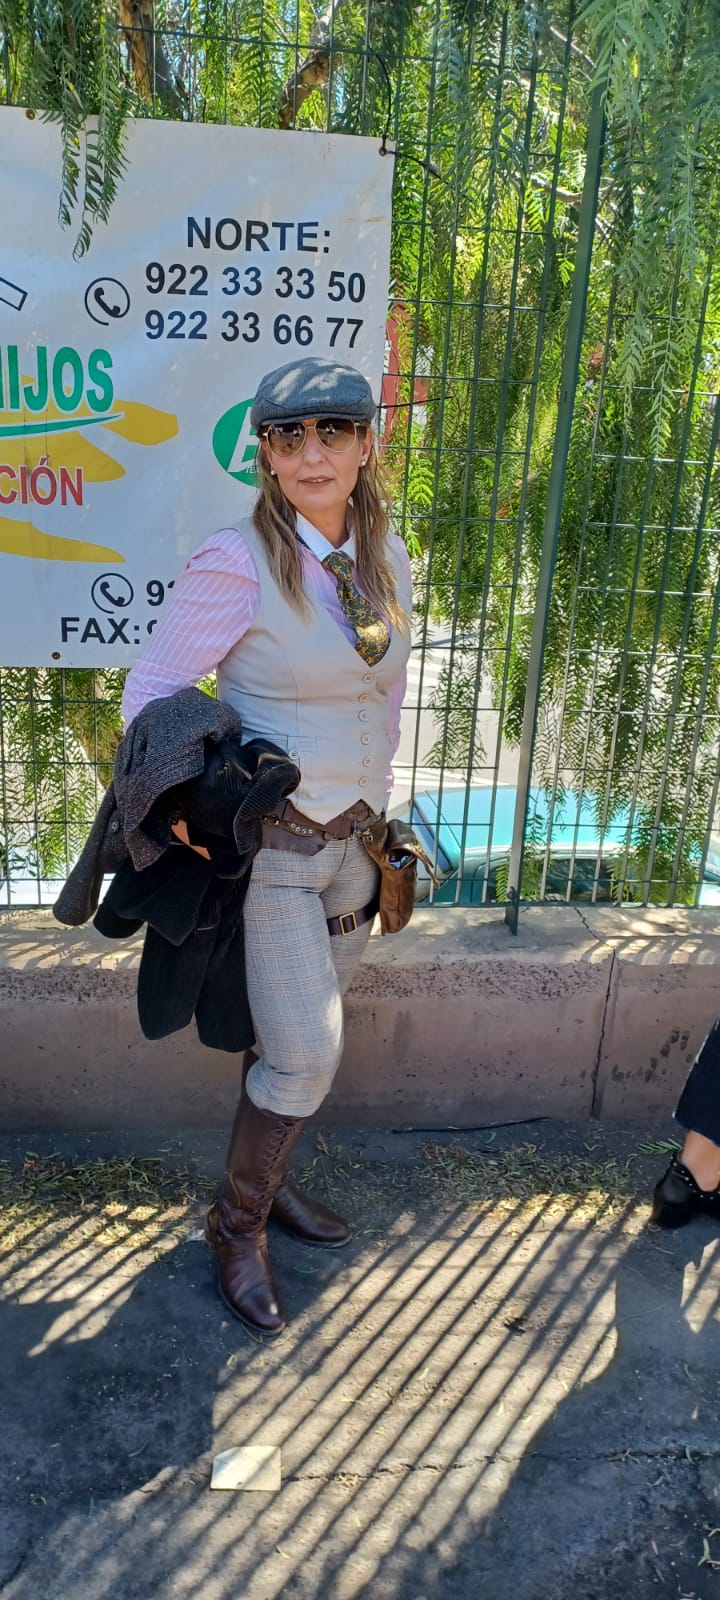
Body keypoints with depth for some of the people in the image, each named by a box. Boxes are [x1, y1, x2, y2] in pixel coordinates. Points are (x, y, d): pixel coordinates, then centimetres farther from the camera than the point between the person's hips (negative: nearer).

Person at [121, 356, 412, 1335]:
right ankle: (237, 1223, 21)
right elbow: (151, 691, -10)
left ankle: (264, 1175, 42)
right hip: (267, 845, -6)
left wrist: (375, 804, 16)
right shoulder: (236, 566, -17)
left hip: (354, 841, 6)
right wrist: (186, 813, -16)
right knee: (307, 1054, -4)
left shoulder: (386, 559, 2)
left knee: (298, 1038, 18)